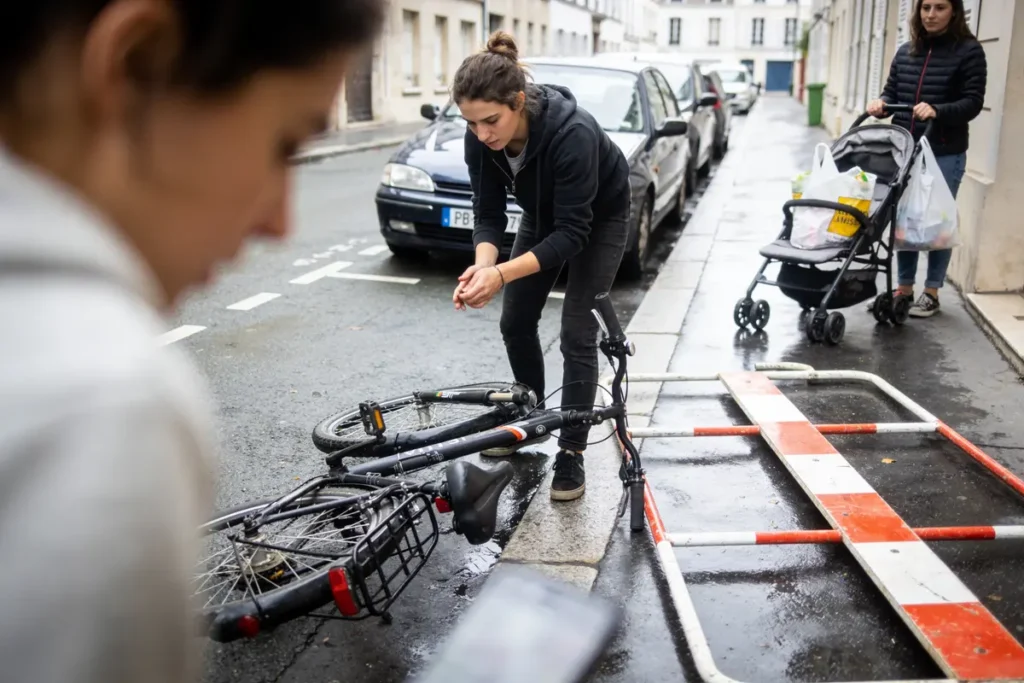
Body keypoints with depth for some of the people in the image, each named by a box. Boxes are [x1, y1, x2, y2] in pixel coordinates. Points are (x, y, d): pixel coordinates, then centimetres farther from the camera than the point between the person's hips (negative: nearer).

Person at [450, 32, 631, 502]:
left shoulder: (572, 133, -42)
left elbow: (573, 232, -38)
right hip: (544, 214, 6)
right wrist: (482, 265, -37)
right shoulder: (481, 137, -25)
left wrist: (503, 274, -47)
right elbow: (488, 213, -17)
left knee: (577, 334, -10)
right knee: (515, 323, 5)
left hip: (600, 218, -5)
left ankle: (571, 453, 1)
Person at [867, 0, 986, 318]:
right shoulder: (906, 51, 12)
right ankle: (904, 288, 21)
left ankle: (932, 293, 13)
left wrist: (937, 111, -26)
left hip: (945, 155, -5)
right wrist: (881, 103, -8)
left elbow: (973, 102, -9)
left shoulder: (969, 51, -4)